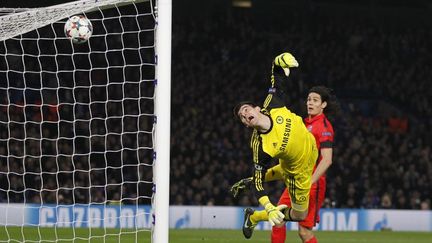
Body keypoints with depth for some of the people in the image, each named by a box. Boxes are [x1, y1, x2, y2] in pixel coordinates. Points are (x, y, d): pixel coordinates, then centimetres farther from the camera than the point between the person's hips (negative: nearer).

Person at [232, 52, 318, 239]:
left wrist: (280, 62, -34)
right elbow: (258, 181, -33)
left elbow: (278, 78, -12)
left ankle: (247, 183, 53)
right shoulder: (260, 146, -37)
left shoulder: (273, 105, -26)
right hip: (299, 172, -5)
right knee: (299, 215, 8)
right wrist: (269, 208, -47)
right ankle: (253, 218, 26)